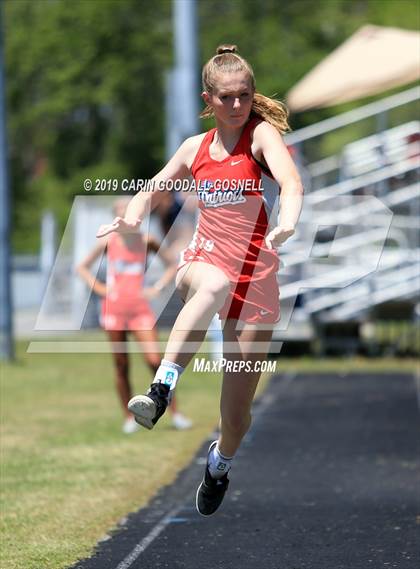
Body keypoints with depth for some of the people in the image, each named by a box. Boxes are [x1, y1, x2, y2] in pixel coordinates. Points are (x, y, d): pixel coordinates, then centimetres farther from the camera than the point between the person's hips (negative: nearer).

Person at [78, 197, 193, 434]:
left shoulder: (146, 241, 2)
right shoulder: (108, 242, 1)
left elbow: (172, 265, 11)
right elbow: (83, 267, 12)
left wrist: (157, 288, -2)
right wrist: (98, 287, -2)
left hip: (140, 308, 0)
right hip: (114, 308, 0)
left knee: (155, 360, -11)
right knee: (121, 366, 3)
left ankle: (175, 412, -5)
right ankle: (130, 418, 12)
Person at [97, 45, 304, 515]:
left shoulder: (262, 134, -4)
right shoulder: (195, 148, 9)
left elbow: (291, 181, -23)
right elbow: (154, 188, 22)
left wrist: (287, 222, -46)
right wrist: (132, 217, -2)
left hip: (254, 273, -2)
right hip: (204, 259, 2)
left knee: (238, 412, 3)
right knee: (213, 287, -41)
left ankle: (220, 462, 37)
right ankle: (160, 390, -48)